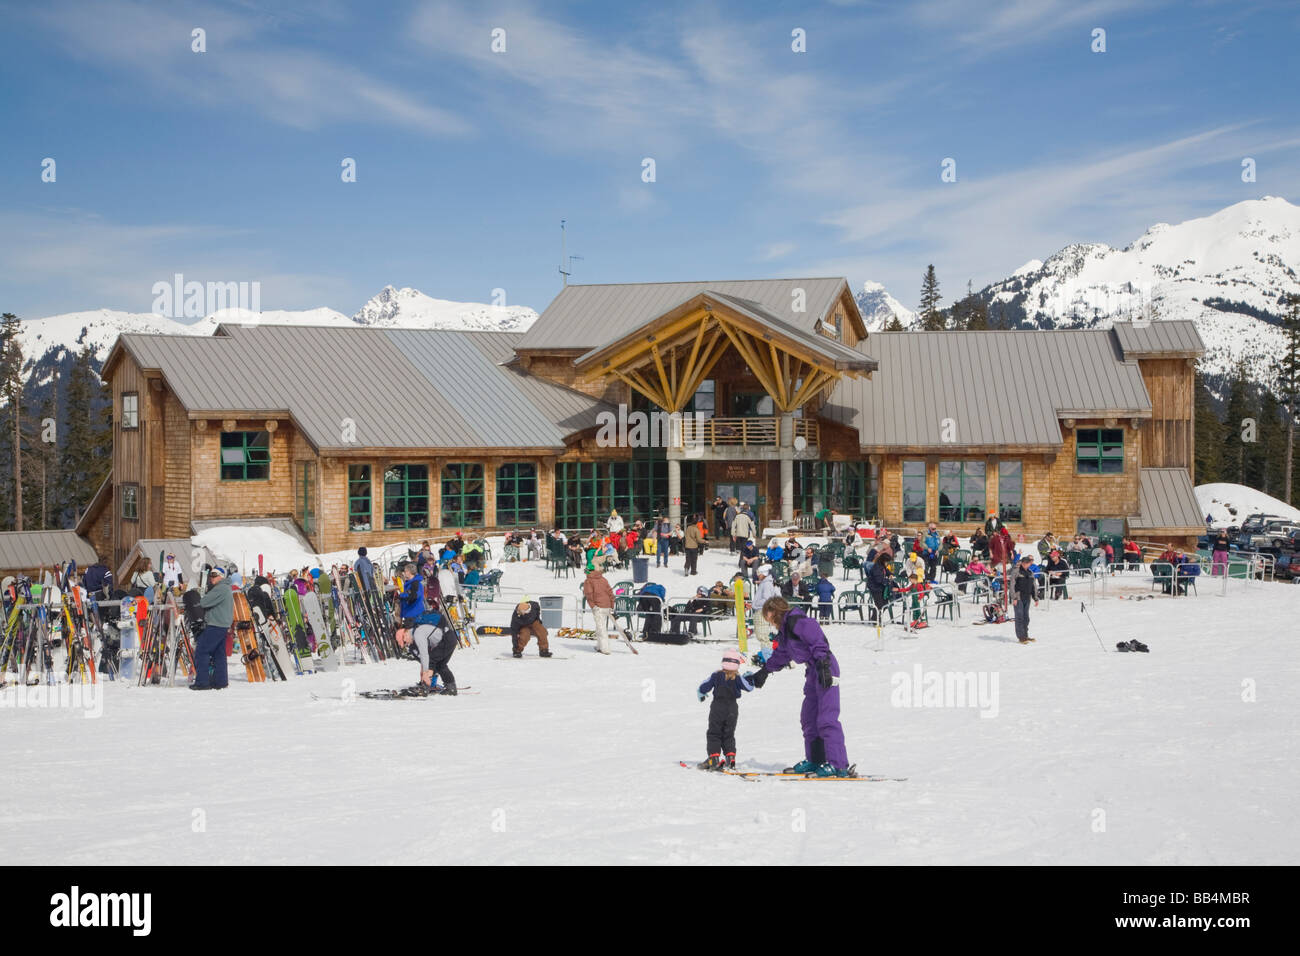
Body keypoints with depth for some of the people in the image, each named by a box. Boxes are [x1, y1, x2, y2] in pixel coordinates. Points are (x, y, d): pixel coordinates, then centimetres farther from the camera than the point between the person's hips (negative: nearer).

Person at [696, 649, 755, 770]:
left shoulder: (716, 675, -7)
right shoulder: (737, 678, -6)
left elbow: (703, 687, -4)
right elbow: (749, 687, 3)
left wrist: (700, 695, 17)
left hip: (717, 708, -2)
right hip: (732, 710, 2)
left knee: (713, 734, 5)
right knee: (729, 735, 15)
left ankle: (714, 758, -5)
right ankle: (730, 757, 7)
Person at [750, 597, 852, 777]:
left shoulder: (797, 621, -11)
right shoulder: (784, 630, 21)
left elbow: (818, 642, -20)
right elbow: (780, 656, 35)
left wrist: (822, 666, -28)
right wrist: (763, 673, 42)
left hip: (825, 669, -10)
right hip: (813, 671, 10)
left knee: (827, 719, -15)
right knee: (808, 718, 14)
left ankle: (839, 765, -17)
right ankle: (814, 760, 23)